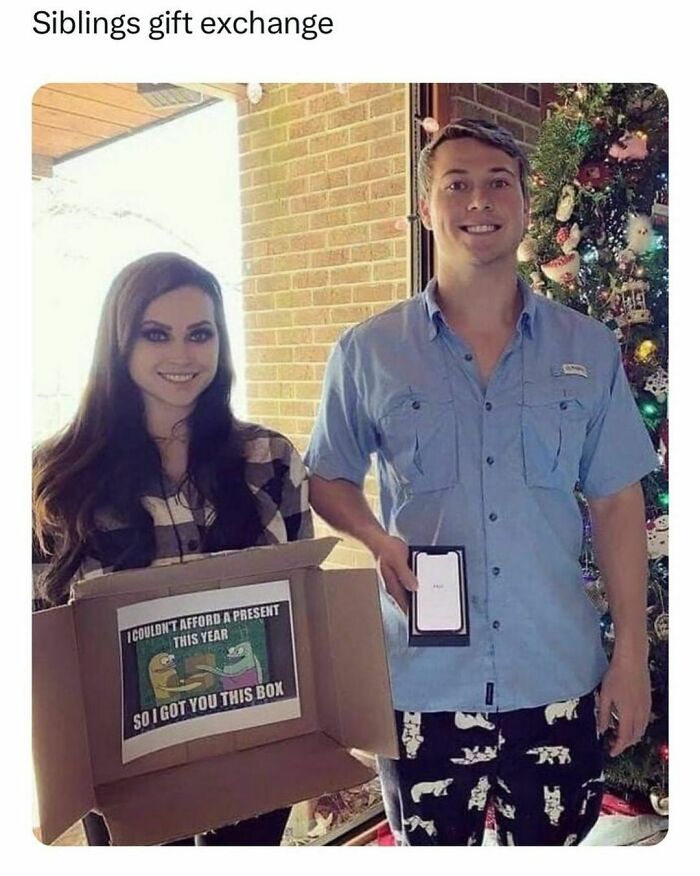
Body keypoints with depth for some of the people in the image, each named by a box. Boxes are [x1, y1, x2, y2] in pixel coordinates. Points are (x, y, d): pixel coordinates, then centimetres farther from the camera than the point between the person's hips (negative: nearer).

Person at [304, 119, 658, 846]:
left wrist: (632, 654, 1)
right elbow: (328, 478, 7)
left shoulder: (589, 349, 1)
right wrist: (377, 539, -14)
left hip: (560, 679, 2)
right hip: (422, 682, -1)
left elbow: (617, 503, 4)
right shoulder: (367, 352, -3)